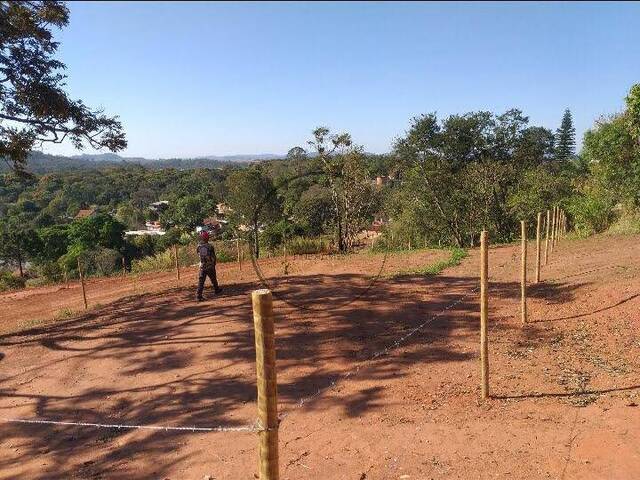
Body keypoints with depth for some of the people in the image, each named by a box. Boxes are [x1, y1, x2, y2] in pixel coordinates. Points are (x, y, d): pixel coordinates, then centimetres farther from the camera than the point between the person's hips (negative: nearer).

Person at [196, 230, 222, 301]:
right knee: (213, 279, 21)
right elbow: (213, 257, -5)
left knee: (201, 281, 0)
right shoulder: (210, 246, -14)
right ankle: (216, 289, 42)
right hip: (210, 266, -1)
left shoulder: (198, 246, -6)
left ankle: (199, 296, -8)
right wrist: (214, 263, 13)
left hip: (202, 267, 2)